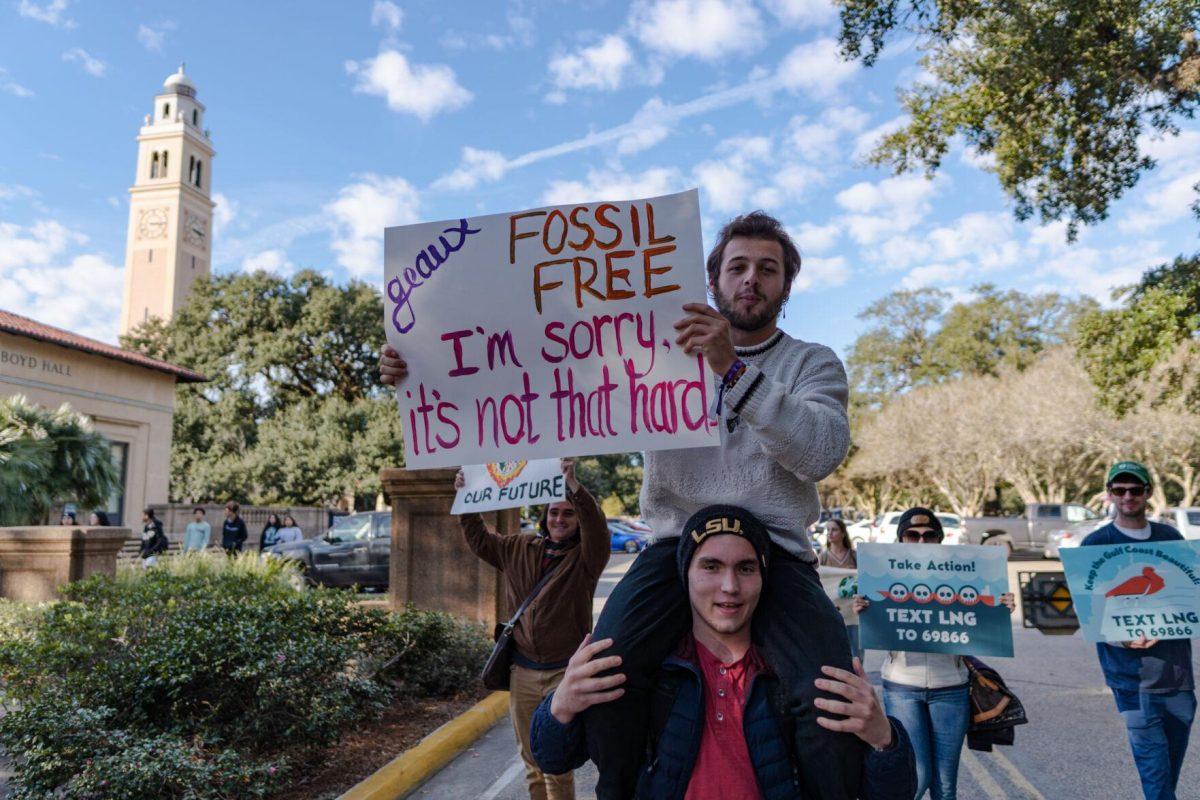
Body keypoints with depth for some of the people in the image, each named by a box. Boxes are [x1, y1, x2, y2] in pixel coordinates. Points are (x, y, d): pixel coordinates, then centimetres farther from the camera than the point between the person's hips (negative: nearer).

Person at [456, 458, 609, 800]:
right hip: (522, 672, 5)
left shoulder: (585, 556, -5)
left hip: (564, 673, -5)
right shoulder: (519, 548, 10)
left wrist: (574, 485, -42)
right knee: (532, 761, 16)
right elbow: (480, 540, 21)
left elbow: (597, 528, -26)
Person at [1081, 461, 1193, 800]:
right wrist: (1122, 637, -21)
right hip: (1131, 670, -4)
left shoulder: (1171, 537, 10)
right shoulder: (1096, 545, -3)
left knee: (1172, 762, 13)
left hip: (1177, 666, 4)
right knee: (1152, 757, -6)